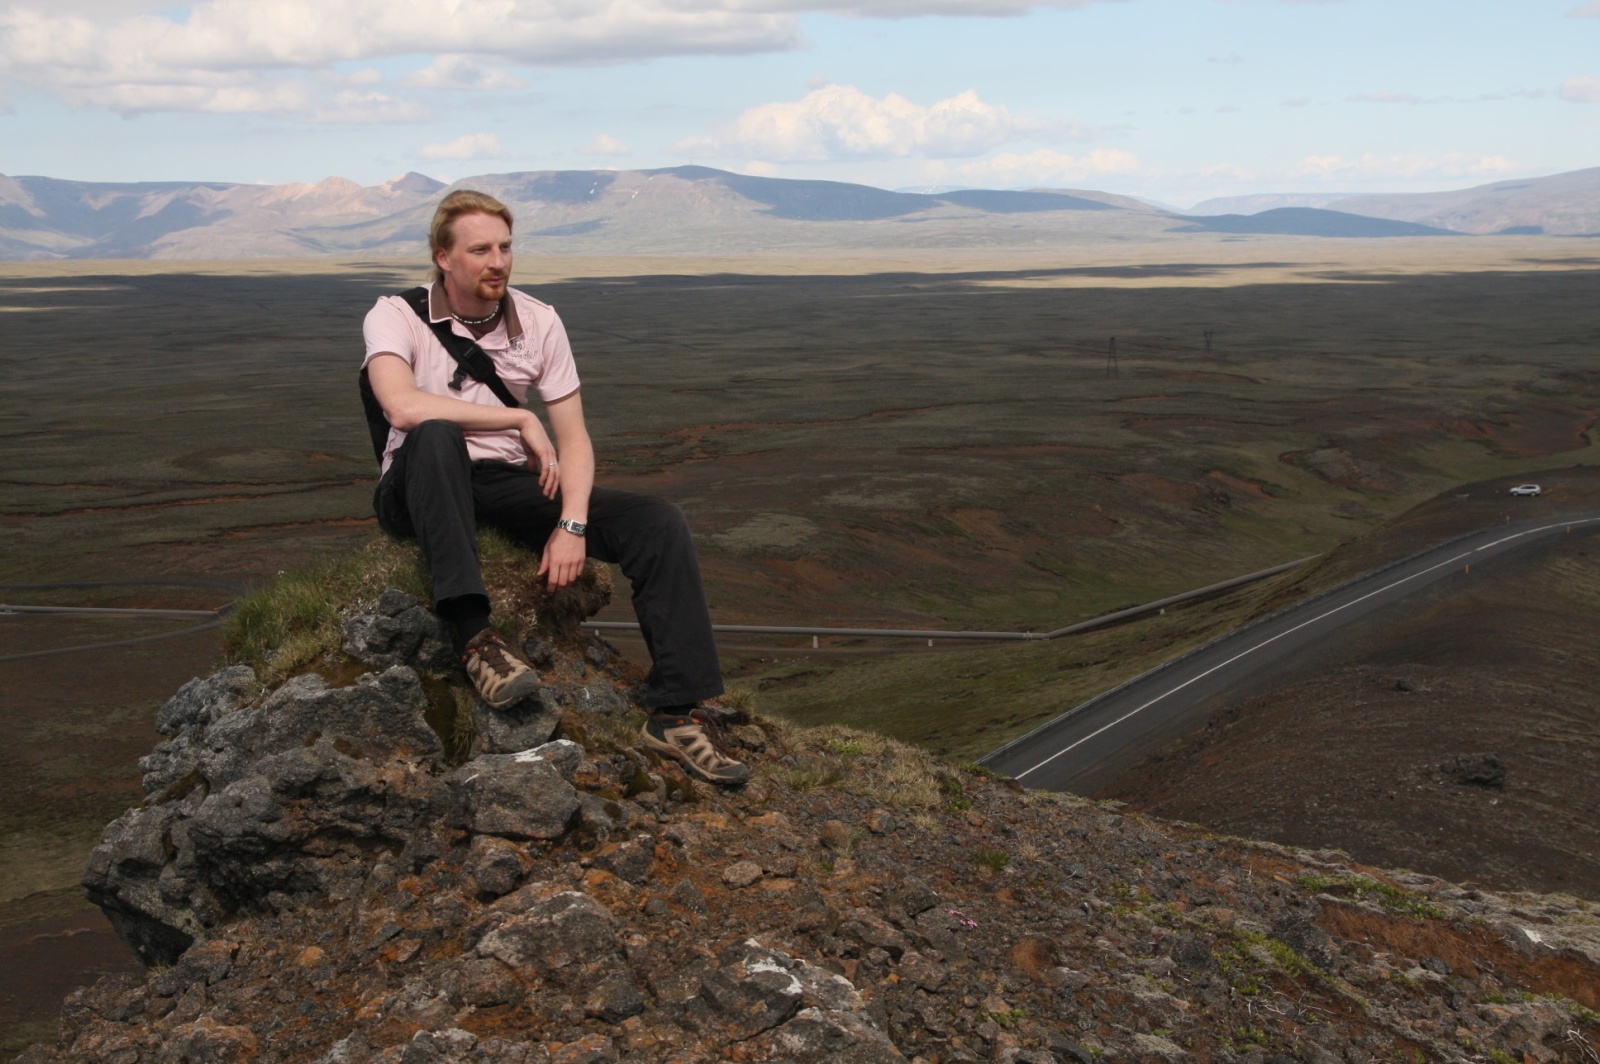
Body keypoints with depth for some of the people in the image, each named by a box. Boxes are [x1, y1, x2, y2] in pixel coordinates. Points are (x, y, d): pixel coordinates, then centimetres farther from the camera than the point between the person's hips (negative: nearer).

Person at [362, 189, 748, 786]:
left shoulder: (539, 322, 4)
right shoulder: (397, 316, -6)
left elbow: (573, 438, 1)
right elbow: (403, 406, -27)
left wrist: (572, 524, -17)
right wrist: (520, 418, -19)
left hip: (511, 489, 4)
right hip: (422, 493, -3)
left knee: (659, 524, -16)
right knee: (436, 437, -40)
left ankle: (675, 713, -18)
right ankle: (474, 636, -40)